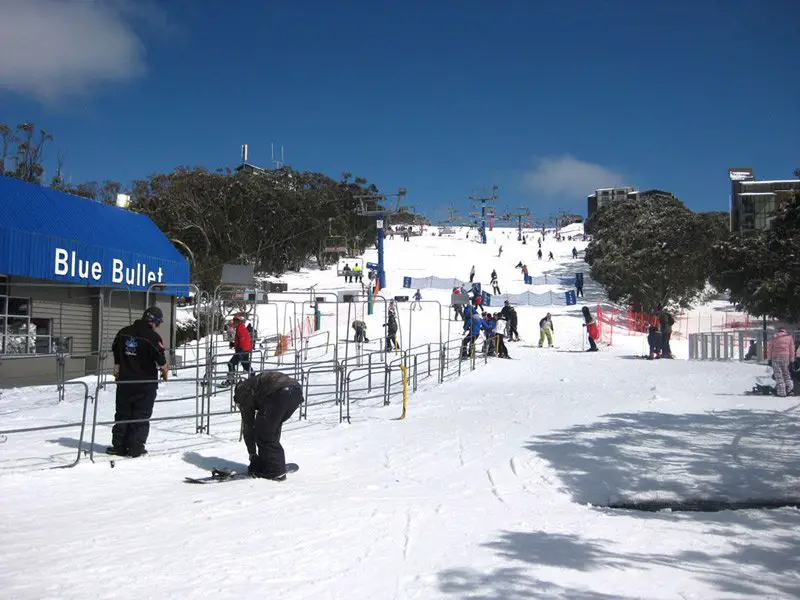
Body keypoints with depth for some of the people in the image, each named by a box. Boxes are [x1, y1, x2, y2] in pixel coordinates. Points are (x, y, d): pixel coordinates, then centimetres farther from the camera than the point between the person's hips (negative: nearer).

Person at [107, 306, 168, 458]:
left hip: (125, 381, 5)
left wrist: (117, 372, 25)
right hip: (146, 383, -5)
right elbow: (160, 359, -13)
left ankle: (119, 446, 15)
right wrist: (165, 371, 6)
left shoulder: (123, 333, 6)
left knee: (122, 414, 14)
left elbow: (116, 354, 14)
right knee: (141, 417, 3)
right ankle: (136, 448, 4)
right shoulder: (152, 337, -15)